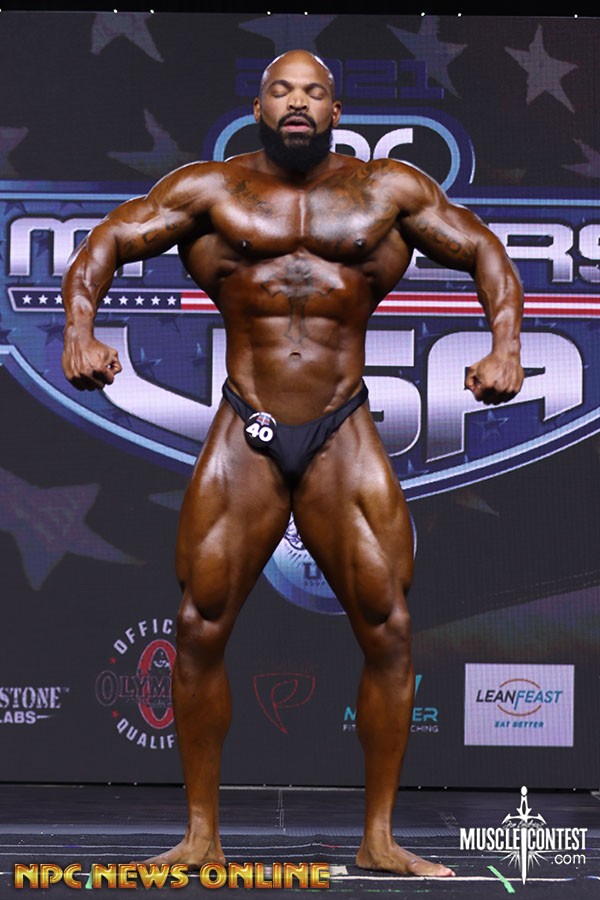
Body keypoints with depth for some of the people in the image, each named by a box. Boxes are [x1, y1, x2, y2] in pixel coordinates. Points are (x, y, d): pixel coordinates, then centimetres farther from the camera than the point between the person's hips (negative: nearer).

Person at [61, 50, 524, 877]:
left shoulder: (390, 191, 7)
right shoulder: (211, 190, 5)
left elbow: (485, 253, 12)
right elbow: (106, 244, 5)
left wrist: (506, 346, -5)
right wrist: (80, 331, -14)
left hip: (345, 439, 1)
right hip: (245, 437, 0)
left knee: (388, 629, -3)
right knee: (201, 628, -3)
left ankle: (379, 839, 10)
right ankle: (201, 836, 10)